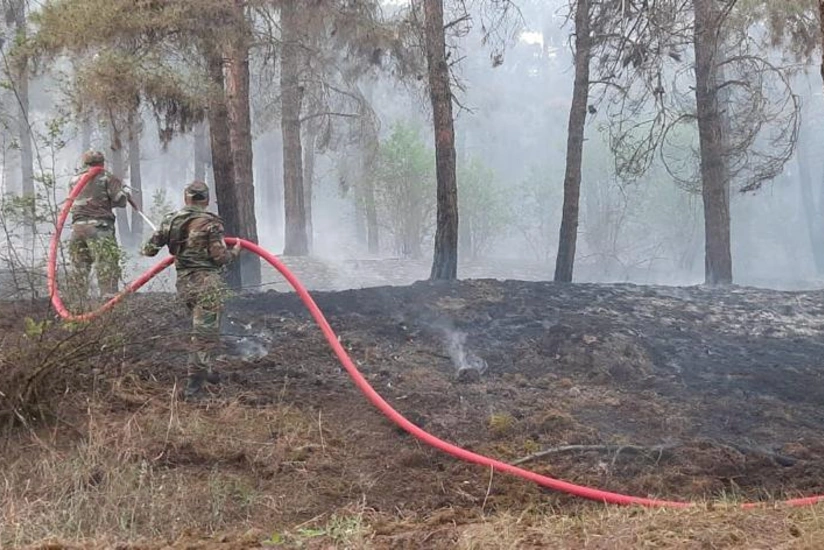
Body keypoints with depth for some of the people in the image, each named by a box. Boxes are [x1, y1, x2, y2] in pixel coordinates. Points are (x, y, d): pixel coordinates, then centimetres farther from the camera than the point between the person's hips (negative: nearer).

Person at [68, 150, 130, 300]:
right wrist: (126, 192, 18)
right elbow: (120, 200, -5)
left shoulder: (74, 180, 17)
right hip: (98, 227, -5)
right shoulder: (106, 178, 1)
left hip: (77, 227, 5)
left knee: (79, 269, 11)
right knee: (107, 268, -7)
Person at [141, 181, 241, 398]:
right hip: (207, 283, -6)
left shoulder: (171, 221, 4)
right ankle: (194, 380, -7)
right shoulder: (211, 223, -11)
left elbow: (149, 249, 5)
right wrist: (235, 251, 7)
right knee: (204, 331, -4)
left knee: (202, 328, 23)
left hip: (184, 283, 6)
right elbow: (220, 257, -13)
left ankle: (205, 370, 29)